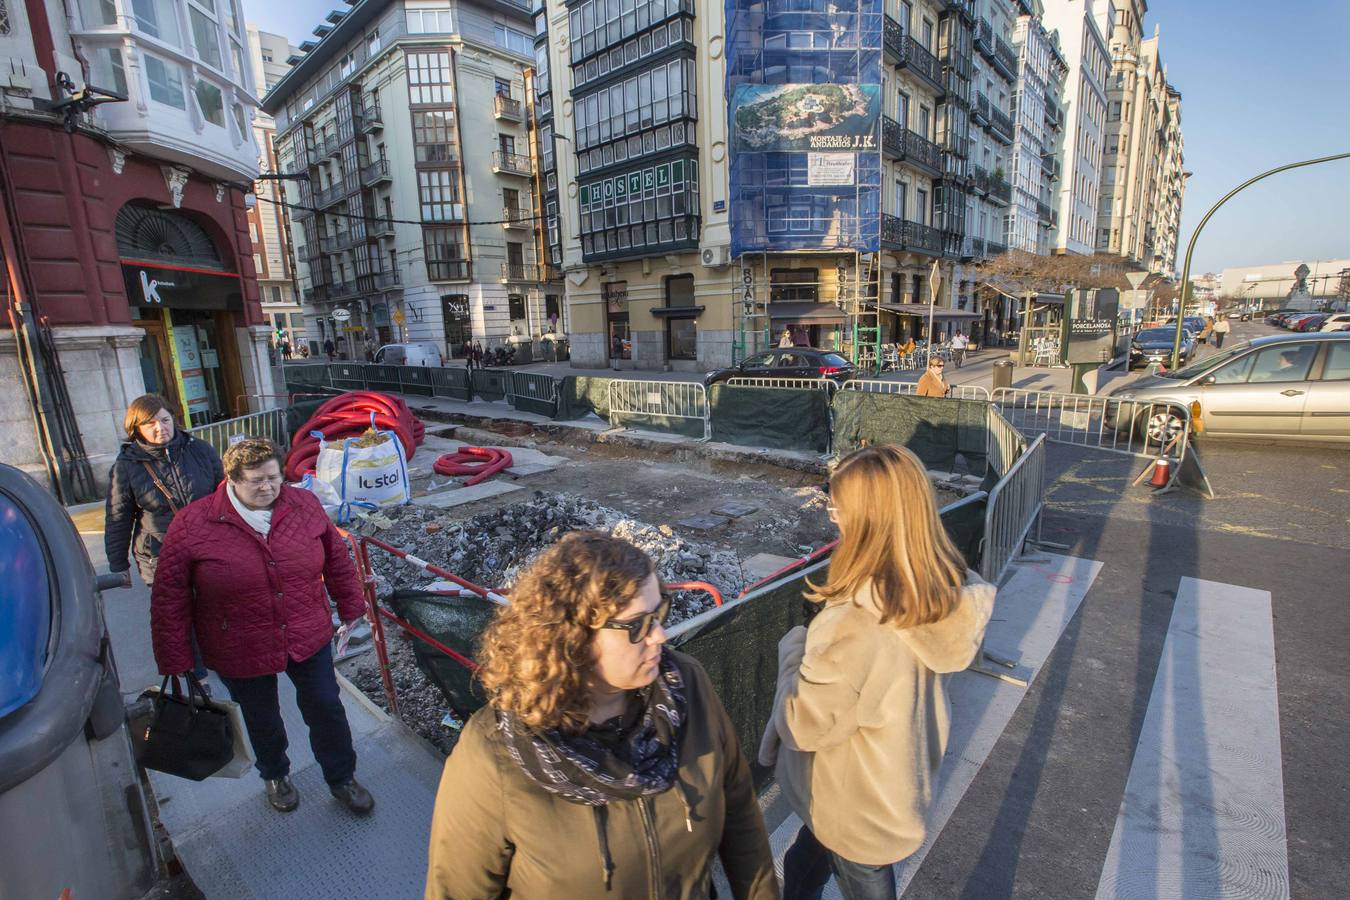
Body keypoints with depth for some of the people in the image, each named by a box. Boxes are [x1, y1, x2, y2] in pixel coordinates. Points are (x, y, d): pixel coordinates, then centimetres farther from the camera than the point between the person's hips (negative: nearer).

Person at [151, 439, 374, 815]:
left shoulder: (305, 505, -9)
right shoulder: (192, 525, -15)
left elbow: (337, 561, 2)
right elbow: (169, 601, -8)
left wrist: (351, 607, 9)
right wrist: (175, 663, -4)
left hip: (309, 639, 1)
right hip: (242, 653, -1)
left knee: (327, 709, 11)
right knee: (263, 720, 21)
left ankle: (342, 778, 35)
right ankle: (275, 776, 51)